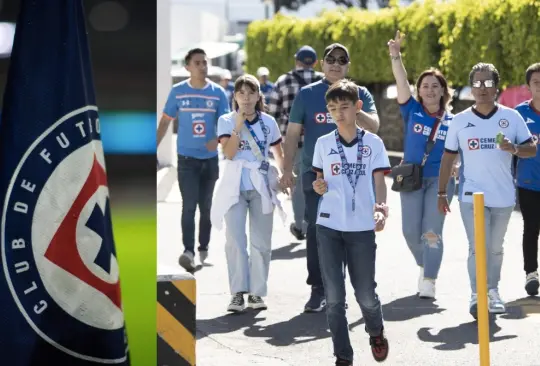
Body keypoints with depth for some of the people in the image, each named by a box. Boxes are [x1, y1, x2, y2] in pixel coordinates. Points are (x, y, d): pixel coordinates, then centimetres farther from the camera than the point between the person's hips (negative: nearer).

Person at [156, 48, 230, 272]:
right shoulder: (178, 92, -1)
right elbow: (165, 121, 7)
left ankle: (203, 249, 26)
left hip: (210, 158, 2)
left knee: (206, 207, 11)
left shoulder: (218, 93, 0)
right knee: (189, 205, -12)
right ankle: (188, 251, -18)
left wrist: (218, 139, -22)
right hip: (186, 157, -1)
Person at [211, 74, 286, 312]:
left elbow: (278, 153, 14)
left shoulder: (268, 122, 7)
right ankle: (238, 292, -7)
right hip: (236, 185, -2)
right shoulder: (227, 121, 1)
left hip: (261, 185, 2)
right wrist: (239, 125, -17)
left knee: (261, 241, 2)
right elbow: (229, 153, -12)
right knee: (235, 239, -10)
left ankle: (257, 292, 9)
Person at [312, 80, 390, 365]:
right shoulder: (323, 143, 6)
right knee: (334, 296, -1)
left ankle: (376, 333, 35)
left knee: (365, 293, 3)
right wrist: (318, 187, -10)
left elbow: (379, 181, -4)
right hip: (329, 226, 2)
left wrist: (380, 207, -23)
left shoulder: (373, 143, 1)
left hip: (362, 227, -1)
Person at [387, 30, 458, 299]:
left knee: (432, 231, -7)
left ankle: (429, 282, -6)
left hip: (440, 179, -1)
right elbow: (401, 83, -12)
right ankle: (424, 266, 30)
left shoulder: (452, 121, 2)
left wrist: (456, 167, -11)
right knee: (411, 230, 3)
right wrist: (395, 55, -24)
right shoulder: (412, 111, 1)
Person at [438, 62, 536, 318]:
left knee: (495, 249, 13)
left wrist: (514, 148, -20)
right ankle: (477, 297, -10)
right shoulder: (460, 120, 2)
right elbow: (448, 158, 7)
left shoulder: (511, 117, 2)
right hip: (472, 195, -2)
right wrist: (442, 193, 5)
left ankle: (493, 293, 25)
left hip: (503, 196, 2)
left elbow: (532, 149, 3)